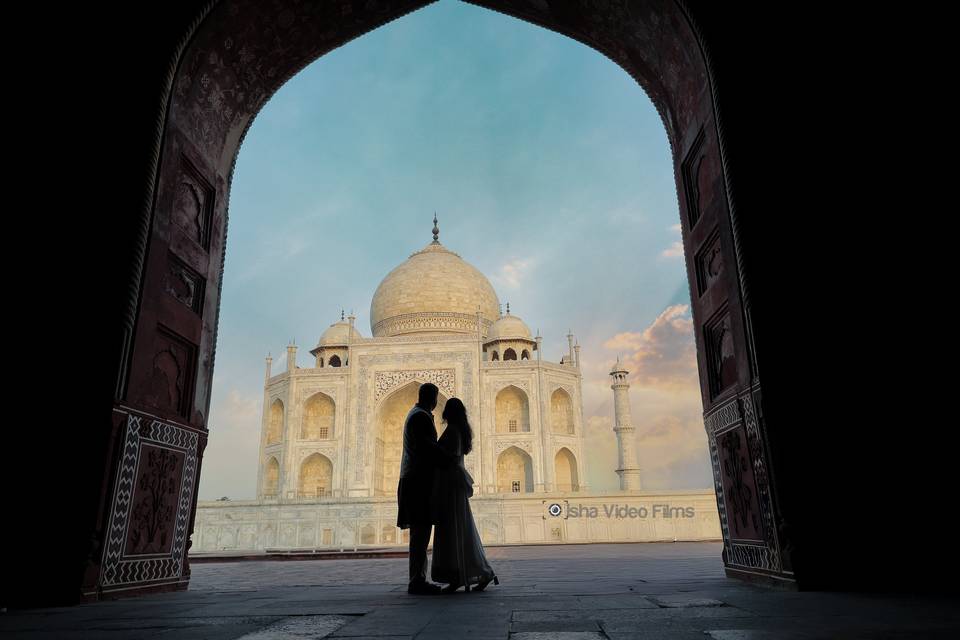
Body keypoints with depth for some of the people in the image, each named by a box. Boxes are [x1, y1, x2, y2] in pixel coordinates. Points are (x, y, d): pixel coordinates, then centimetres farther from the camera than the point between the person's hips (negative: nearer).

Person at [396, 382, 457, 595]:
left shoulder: (416, 415, 20)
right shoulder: (420, 417, -12)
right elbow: (425, 446, -23)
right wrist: (449, 459, -18)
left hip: (416, 482, 10)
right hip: (419, 482, -10)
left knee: (420, 532, 10)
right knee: (420, 531, -9)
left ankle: (418, 579, 14)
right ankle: (416, 581, -7)